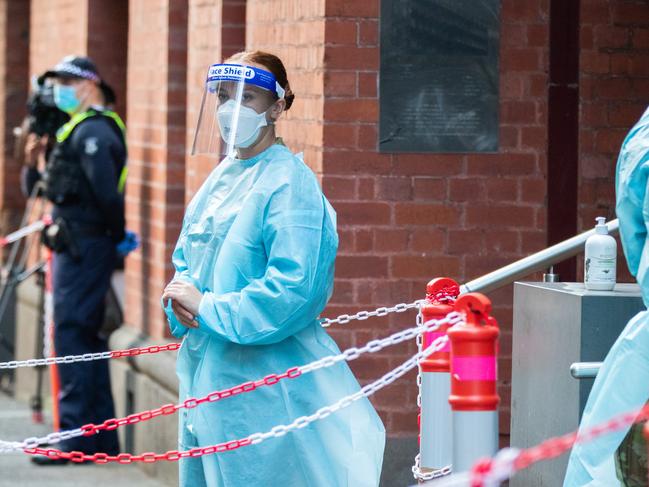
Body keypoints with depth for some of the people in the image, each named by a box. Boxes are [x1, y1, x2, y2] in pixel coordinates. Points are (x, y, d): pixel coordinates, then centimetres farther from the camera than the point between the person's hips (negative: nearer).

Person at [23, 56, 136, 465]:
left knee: (73, 335, -11)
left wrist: (116, 235, -12)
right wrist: (33, 165, 6)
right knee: (87, 338, 12)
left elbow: (106, 191, -22)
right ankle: (101, 436, 16)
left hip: (84, 246, -11)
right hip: (76, 246, 11)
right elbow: (43, 189, 22)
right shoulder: (80, 129, 20)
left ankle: (78, 437, -12)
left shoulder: (93, 131, -14)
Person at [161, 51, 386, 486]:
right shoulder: (222, 177, 12)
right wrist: (181, 294, -2)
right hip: (206, 374, 8)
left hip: (260, 382, -8)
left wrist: (207, 308, -15)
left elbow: (293, 291, -23)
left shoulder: (290, 183, -14)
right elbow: (186, 259, 22)